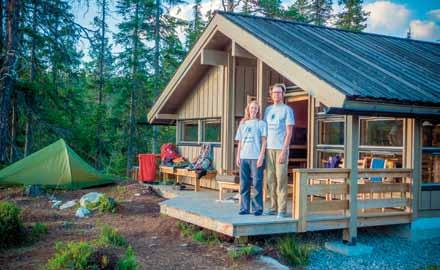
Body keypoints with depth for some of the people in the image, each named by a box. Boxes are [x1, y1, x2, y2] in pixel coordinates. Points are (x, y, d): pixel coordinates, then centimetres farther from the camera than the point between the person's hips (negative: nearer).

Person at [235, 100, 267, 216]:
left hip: (256, 157, -4)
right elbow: (239, 142, 17)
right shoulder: (242, 124, 17)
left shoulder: (261, 123, 5)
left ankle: (257, 208, 2)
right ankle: (244, 208, 10)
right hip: (243, 157, 4)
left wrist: (261, 156, -10)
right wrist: (238, 156, 10)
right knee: (244, 184, 5)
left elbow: (264, 141, -1)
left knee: (257, 184, -4)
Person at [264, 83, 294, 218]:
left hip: (281, 149, -5)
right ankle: (273, 207, 13)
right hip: (269, 149, 5)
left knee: (281, 179, -6)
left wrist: (284, 151, -13)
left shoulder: (287, 110, 0)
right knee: (270, 179, 6)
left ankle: (282, 209, -3)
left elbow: (289, 132, -5)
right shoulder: (268, 109, 16)